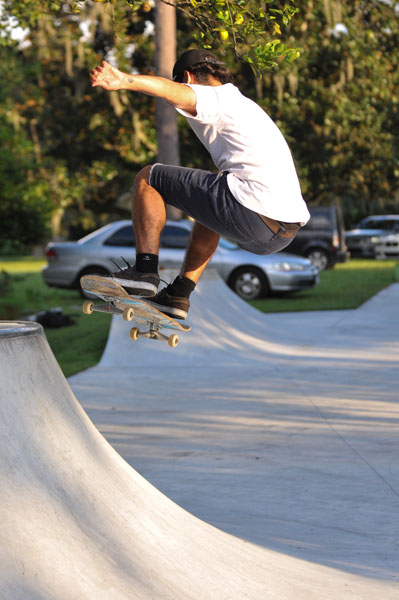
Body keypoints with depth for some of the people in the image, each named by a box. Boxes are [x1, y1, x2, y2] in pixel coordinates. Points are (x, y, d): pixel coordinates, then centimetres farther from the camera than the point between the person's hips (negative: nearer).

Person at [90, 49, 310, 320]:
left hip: (253, 215, -9)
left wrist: (124, 81, -35)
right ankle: (179, 294, 30)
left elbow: (173, 90, -17)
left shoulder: (215, 97, 6)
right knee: (210, 206, 40)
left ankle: (145, 270, -3)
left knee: (148, 178, 7)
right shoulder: (249, 106, 33)